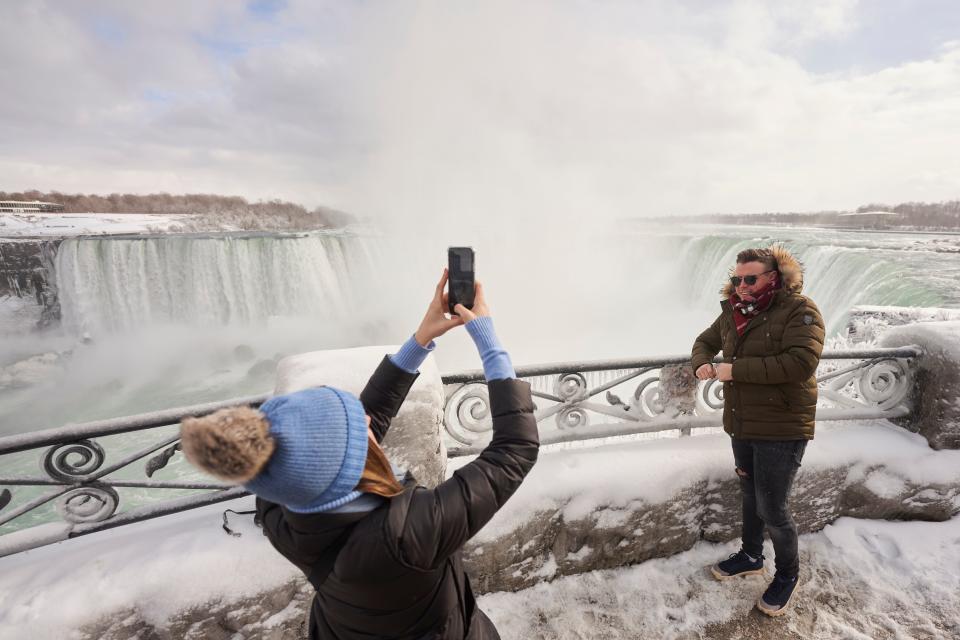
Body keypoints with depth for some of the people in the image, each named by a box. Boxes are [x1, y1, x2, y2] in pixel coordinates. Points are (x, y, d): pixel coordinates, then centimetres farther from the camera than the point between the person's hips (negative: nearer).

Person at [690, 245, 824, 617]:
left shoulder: (799, 310, -16)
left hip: (781, 429, -6)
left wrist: (736, 369, -26)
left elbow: (801, 363, -29)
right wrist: (702, 363, -6)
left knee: (772, 508, 4)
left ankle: (787, 575, 31)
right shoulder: (732, 312, 3)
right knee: (749, 495, 22)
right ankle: (751, 557, 44)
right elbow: (706, 341, 17)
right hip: (741, 425, 6)